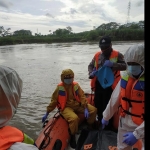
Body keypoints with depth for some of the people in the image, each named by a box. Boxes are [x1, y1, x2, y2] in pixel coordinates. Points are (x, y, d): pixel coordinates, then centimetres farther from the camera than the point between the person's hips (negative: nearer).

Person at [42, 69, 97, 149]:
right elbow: (53, 100, -4)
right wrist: (47, 113, -1)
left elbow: (82, 96, -3)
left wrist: (85, 108, -16)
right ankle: (72, 136, -6)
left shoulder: (76, 85, -1)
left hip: (77, 105, 5)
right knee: (74, 118, -35)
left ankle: (90, 126, 23)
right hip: (66, 107, -4)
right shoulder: (59, 87, -11)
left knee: (93, 110, -6)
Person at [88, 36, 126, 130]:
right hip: (98, 84, 5)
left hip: (110, 85, -5)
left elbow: (124, 66, -15)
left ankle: (109, 126, 24)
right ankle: (100, 122, 41)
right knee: (98, 104, 17)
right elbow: (90, 65, 14)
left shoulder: (117, 55, -4)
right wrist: (91, 73, -7)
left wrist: (112, 64, -30)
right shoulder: (97, 55, 8)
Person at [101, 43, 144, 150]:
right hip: (126, 122, 4)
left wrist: (137, 134, -26)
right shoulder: (125, 78, -6)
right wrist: (106, 117, 11)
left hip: (142, 125, -3)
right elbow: (114, 99, 3)